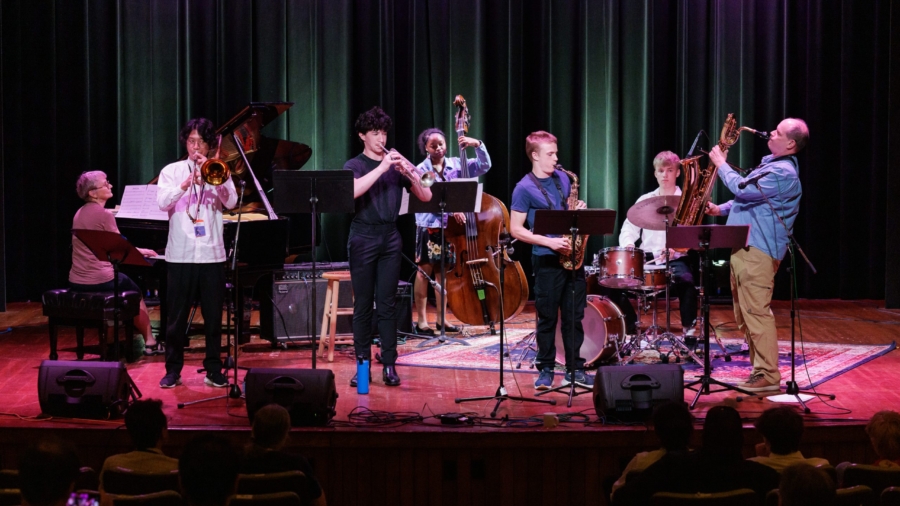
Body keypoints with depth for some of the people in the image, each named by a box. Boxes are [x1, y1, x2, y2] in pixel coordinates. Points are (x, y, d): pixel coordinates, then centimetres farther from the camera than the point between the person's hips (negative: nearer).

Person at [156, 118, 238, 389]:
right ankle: (173, 370, 10)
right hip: (181, 254, -1)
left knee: (213, 316, 4)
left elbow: (231, 201, -6)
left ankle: (214, 370, 12)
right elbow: (163, 203, -9)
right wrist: (187, 183, -22)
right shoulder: (172, 171, 7)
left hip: (212, 253, 1)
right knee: (176, 317, 2)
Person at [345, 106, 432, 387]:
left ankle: (389, 364, 3)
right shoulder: (354, 165, 1)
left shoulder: (396, 165, 9)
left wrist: (411, 174, -15)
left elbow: (426, 196, 3)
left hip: (390, 238, 2)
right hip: (363, 238, -2)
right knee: (363, 304, 1)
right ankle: (362, 364, 7)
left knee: (387, 304, 2)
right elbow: (353, 191, -22)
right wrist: (382, 167, -25)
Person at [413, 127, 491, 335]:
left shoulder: (456, 164, 6)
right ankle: (422, 321, 3)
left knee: (444, 271, 11)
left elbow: (484, 165, 4)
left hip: (450, 226, 4)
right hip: (429, 226, -4)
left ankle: (441, 319, 19)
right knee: (425, 271, -1)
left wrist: (478, 145, -11)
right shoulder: (421, 170, -5)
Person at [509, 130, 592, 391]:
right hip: (546, 261, -5)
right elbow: (516, 229, -10)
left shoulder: (563, 178, 10)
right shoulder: (524, 189, -8)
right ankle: (545, 370, 13)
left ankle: (574, 369, 16)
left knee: (574, 316, 8)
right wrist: (549, 242, -18)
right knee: (547, 318, 3)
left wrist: (579, 210, -1)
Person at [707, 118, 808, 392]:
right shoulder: (770, 164, 18)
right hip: (744, 247, 11)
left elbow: (743, 189, -23)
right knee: (744, 314, 13)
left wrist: (721, 164, -10)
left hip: (758, 251, -11)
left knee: (756, 313, -10)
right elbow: (747, 198, 27)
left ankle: (768, 375, -6)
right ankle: (759, 368, 19)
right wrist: (720, 209, 12)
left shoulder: (783, 173, -16)